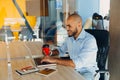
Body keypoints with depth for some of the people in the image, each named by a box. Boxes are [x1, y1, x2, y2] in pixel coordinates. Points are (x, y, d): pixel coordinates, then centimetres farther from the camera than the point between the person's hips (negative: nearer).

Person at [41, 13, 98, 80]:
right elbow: (61, 50, 20)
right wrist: (50, 52, -2)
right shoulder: (70, 37, 2)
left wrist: (54, 60, -32)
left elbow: (78, 63, -33)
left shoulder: (90, 40, -23)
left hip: (86, 72, -6)